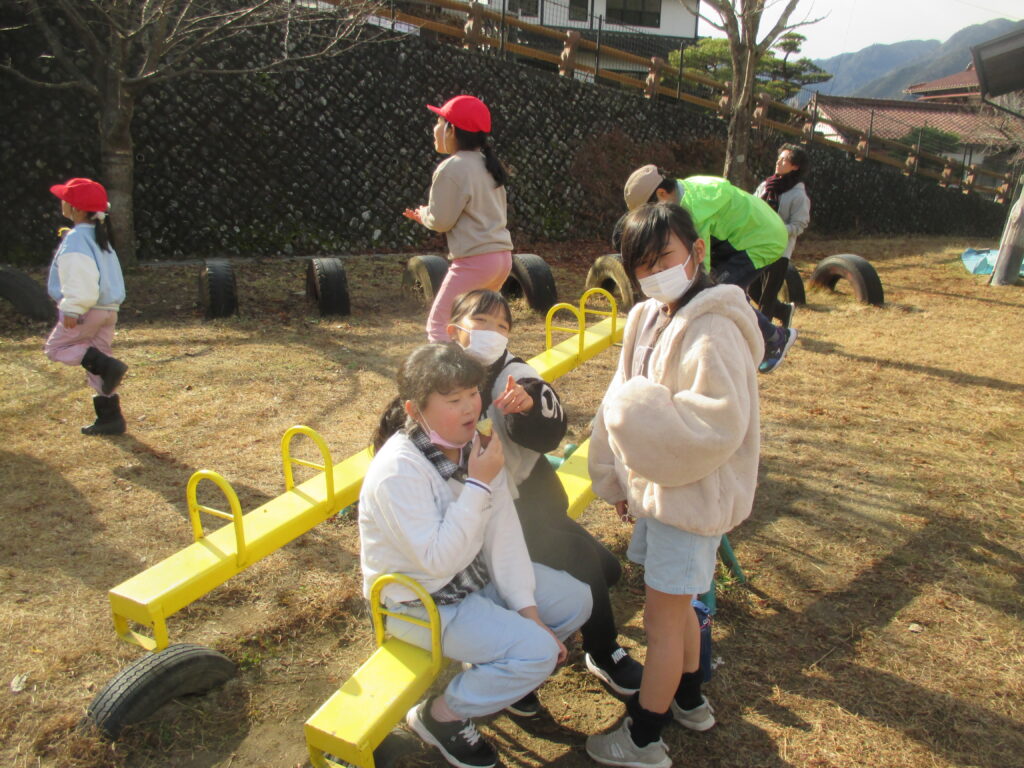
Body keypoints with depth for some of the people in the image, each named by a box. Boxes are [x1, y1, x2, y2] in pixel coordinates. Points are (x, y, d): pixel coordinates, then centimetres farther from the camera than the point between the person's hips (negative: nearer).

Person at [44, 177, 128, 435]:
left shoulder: (75, 240, -14)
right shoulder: (99, 237, 16)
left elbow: (81, 279, -24)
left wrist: (72, 310, -21)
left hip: (87, 310, -9)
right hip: (109, 309, 9)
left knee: (55, 347, 7)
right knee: (97, 364, 12)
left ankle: (107, 365, -14)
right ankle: (110, 418, 12)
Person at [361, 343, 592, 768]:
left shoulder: (474, 442, -7)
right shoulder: (398, 469, -29)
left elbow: (503, 530, -6)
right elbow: (437, 560, -30)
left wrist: (526, 606, -9)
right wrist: (479, 485, -31)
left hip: (475, 573, 8)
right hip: (421, 600, -8)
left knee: (576, 601, 6)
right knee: (537, 652, -19)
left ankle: (501, 673, 23)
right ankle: (440, 714, 4)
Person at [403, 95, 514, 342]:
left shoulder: (451, 168, -12)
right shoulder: (487, 165, 15)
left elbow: (441, 221, -11)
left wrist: (423, 214, 12)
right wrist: (429, 217, 18)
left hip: (474, 259, -9)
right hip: (502, 255, 9)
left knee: (438, 325, -2)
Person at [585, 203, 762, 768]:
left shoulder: (713, 333, -23)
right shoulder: (646, 319, 4)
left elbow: (719, 426, -29)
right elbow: (623, 397, 8)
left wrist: (638, 409, -24)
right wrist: (618, 477, 6)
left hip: (694, 494, -8)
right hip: (655, 486, 8)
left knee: (662, 616, 5)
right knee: (675, 605, 23)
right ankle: (689, 700, 46)